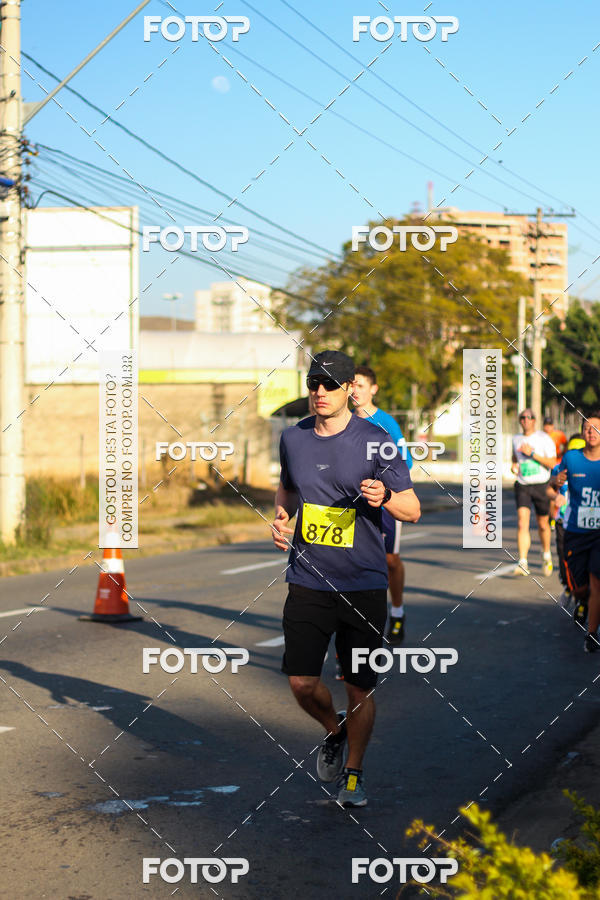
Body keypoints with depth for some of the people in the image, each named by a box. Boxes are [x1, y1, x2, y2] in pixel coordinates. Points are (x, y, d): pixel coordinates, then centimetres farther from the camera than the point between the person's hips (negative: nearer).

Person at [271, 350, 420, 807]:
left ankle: (353, 772, 24)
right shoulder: (293, 438, 5)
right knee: (302, 683, -4)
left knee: (360, 688, 3)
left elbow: (413, 510, -6)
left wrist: (384, 497, -27)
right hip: (308, 579, 3)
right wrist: (281, 514, 4)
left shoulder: (374, 440, -7)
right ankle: (334, 730, 29)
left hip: (364, 585, -3)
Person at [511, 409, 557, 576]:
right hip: (522, 486, 2)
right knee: (522, 524, -14)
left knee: (543, 525, 10)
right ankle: (523, 563, -19)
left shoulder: (544, 438, -5)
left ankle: (546, 555, 37)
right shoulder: (516, 439, 9)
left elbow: (552, 463, -11)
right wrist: (514, 466, 7)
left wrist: (532, 453, -19)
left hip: (541, 486, -2)